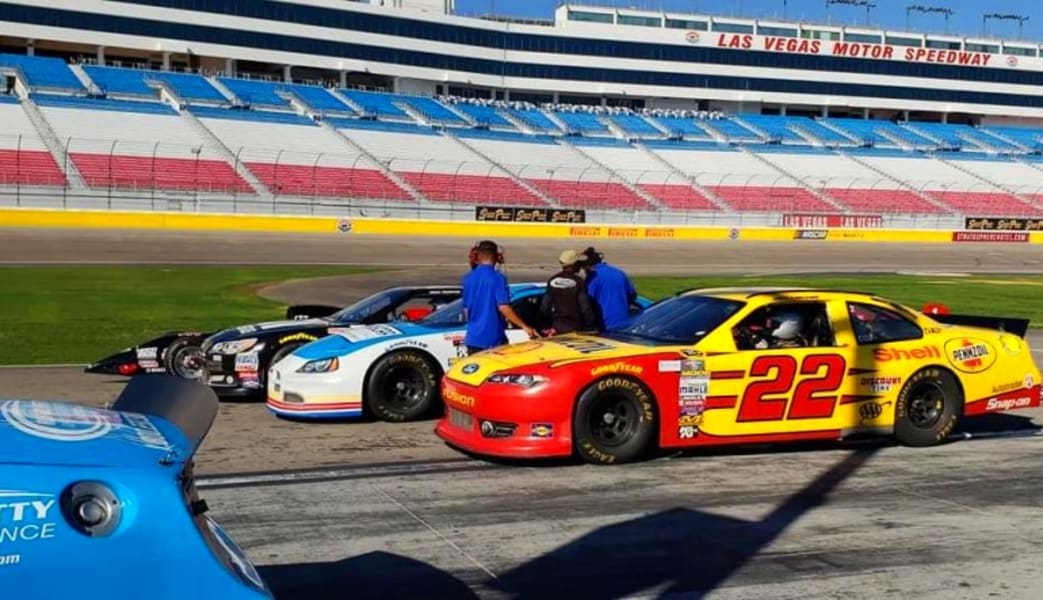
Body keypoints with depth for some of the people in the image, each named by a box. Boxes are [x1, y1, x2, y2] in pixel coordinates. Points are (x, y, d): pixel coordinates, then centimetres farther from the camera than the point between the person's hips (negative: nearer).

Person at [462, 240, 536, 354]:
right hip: (493, 338, -5)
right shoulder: (497, 278, -11)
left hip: (473, 338, 5)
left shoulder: (468, 278, 5)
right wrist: (525, 327, -15)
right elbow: (503, 307, -19)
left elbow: (466, 308, 13)